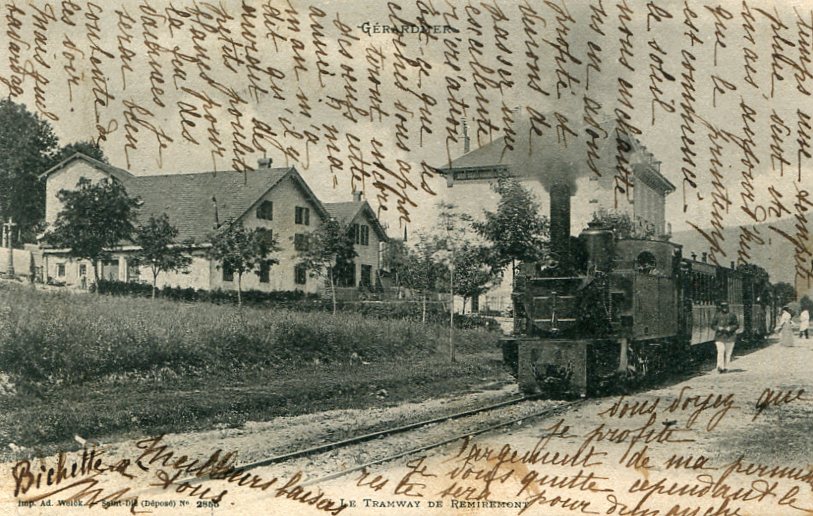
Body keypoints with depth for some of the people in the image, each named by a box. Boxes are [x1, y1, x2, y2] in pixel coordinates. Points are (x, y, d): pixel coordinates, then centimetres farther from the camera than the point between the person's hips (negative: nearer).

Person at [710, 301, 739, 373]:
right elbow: (713, 325, 8)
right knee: (720, 351, -14)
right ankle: (720, 367, -18)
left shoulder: (732, 316, 4)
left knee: (728, 353, 2)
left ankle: (725, 367, 11)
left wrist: (730, 328, -12)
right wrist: (718, 328, -12)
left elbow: (737, 325, 5)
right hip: (719, 337, -1)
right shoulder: (717, 315, 4)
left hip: (730, 337, 1)